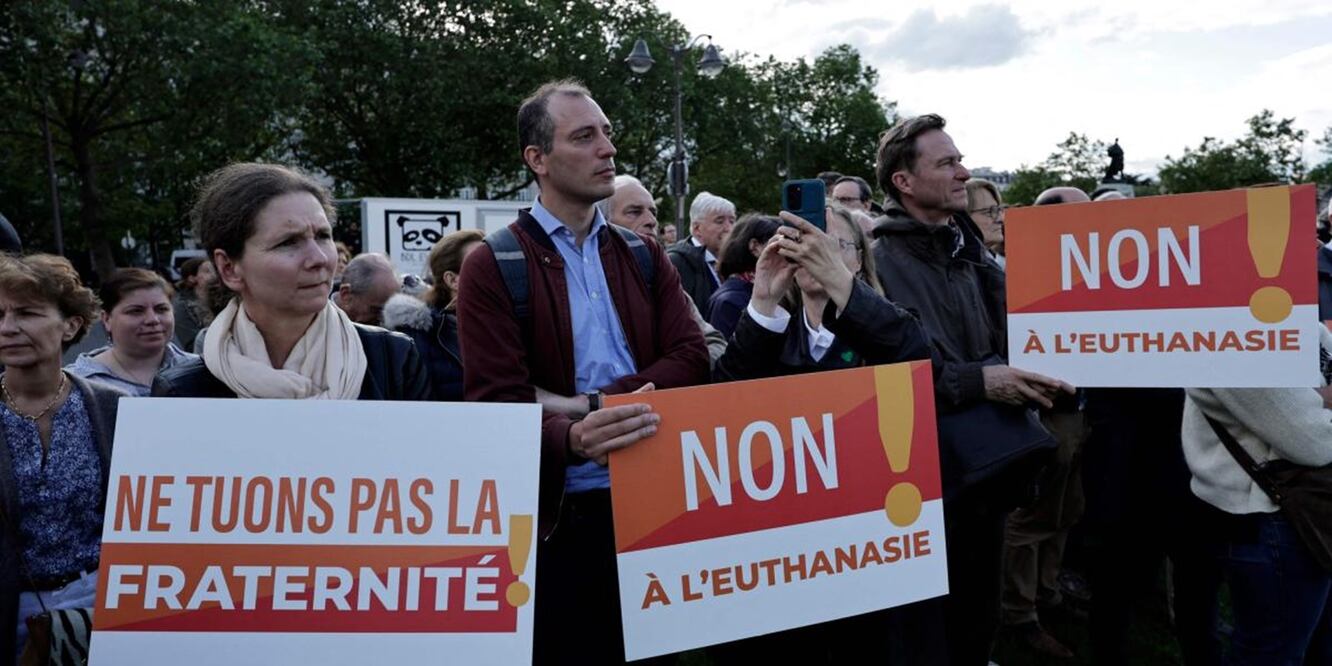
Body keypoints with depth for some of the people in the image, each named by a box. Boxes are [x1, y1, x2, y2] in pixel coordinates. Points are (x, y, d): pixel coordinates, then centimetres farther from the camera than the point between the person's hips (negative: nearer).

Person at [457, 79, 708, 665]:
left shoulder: (643, 255, 10)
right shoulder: (494, 265, -4)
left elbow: (690, 359, -2)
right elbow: (494, 400, -13)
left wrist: (591, 403, -16)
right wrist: (571, 438, -33)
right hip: (560, 516, -4)